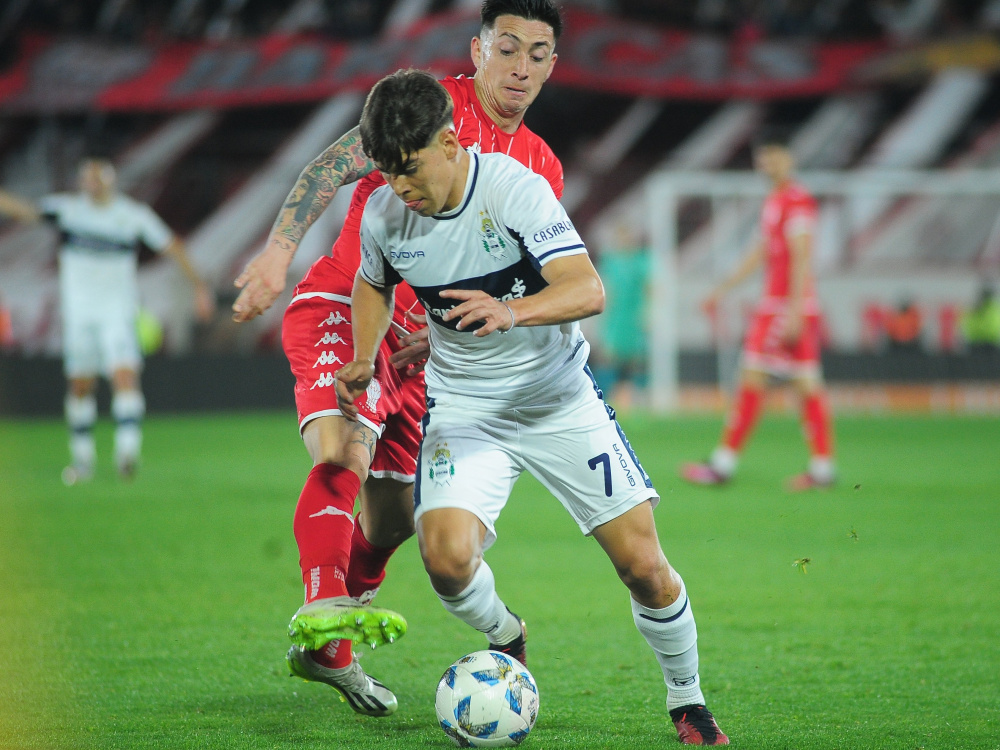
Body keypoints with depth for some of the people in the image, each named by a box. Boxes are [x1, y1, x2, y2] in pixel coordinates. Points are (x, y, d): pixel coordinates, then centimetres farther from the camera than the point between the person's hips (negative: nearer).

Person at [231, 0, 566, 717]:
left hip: (415, 342, 7)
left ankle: (345, 613, 37)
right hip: (339, 308, -7)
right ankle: (323, 625, -34)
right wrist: (280, 248, -33)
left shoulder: (542, 168, 10)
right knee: (345, 454, -31)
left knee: (394, 516, 14)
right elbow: (336, 164, -19)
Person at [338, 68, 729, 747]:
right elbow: (373, 285, 14)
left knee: (643, 565, -6)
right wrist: (362, 362, 1)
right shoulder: (384, 213, -10)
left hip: (558, 397, -2)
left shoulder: (513, 188, -23)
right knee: (447, 555, -23)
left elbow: (588, 289, -32)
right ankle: (505, 639, 12)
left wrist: (511, 311, -49)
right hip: (462, 405, 2)